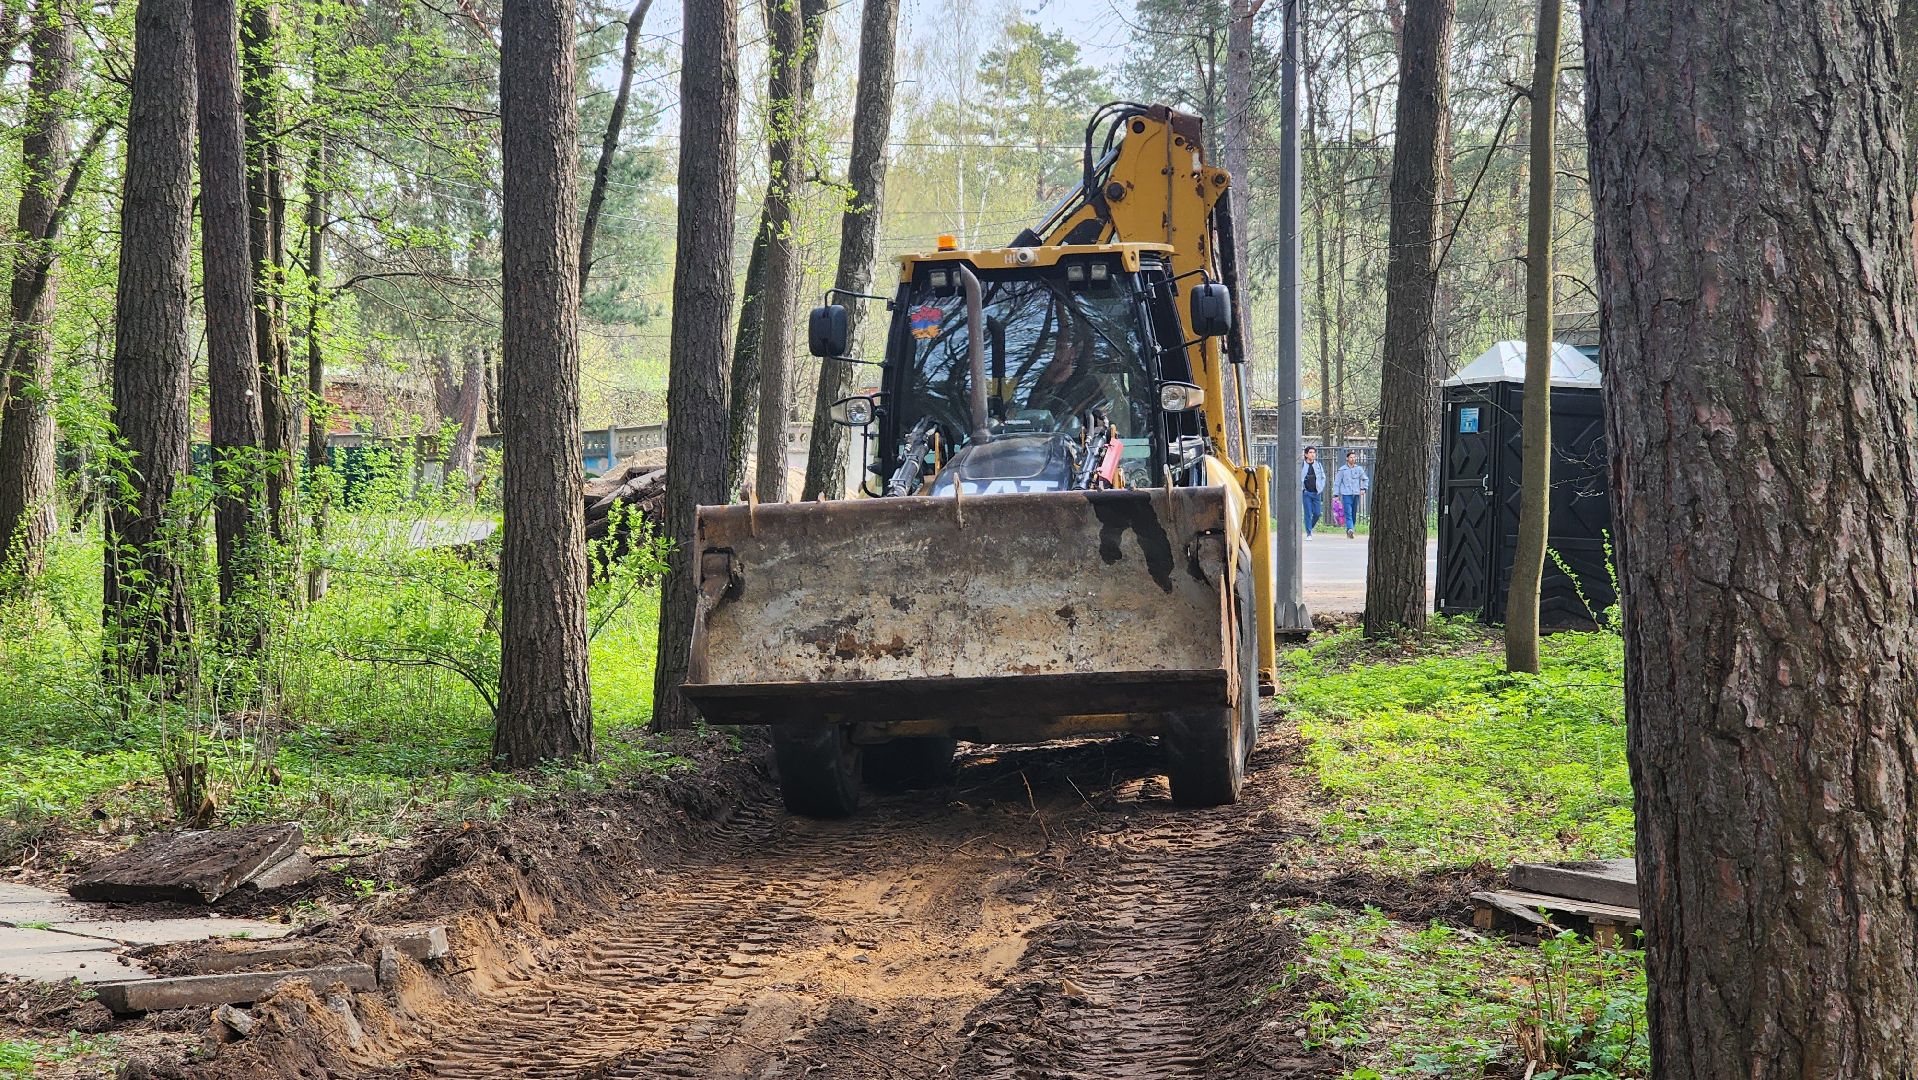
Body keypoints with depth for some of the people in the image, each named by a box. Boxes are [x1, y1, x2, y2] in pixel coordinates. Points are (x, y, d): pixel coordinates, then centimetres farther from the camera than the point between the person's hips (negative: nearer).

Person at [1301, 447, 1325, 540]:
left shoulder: (1318, 465, 8)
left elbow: (1323, 477, 16)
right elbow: (1297, 478, 3)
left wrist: (1320, 488, 4)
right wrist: (1301, 489, -6)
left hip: (1316, 493, 3)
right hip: (1306, 493, -3)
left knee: (1317, 513, 0)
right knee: (1308, 513, -5)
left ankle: (1310, 528, 25)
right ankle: (1309, 534, -1)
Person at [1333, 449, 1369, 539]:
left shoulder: (1359, 469, 8)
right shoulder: (1342, 470, 1)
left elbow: (1365, 479, 20)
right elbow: (1337, 482, 4)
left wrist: (1364, 488, 4)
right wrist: (1336, 494, -1)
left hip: (1356, 494, 4)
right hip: (1346, 494, -4)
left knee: (1354, 514, 7)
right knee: (1348, 513, -16)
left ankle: (1349, 531, 17)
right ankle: (1350, 530, -28)